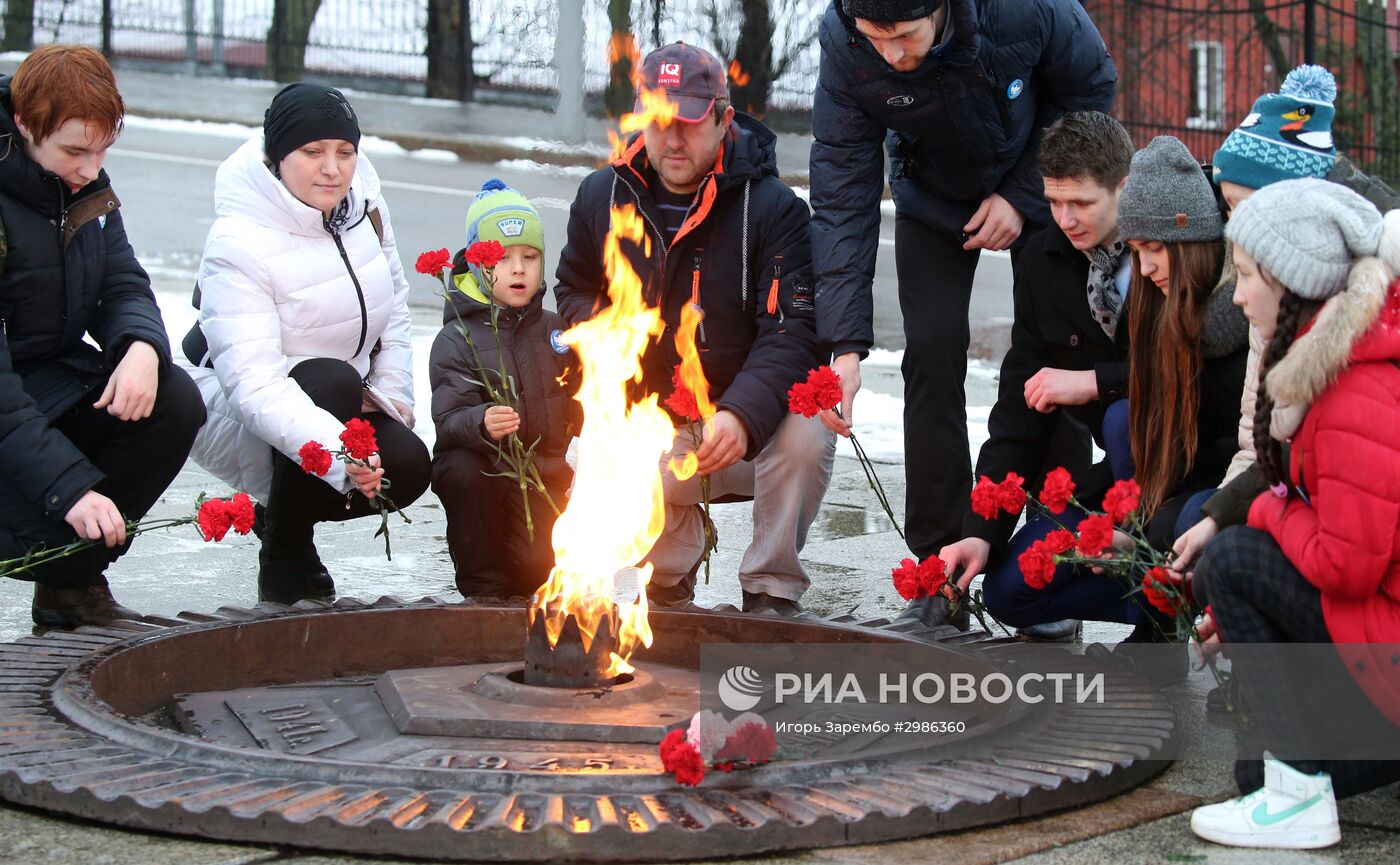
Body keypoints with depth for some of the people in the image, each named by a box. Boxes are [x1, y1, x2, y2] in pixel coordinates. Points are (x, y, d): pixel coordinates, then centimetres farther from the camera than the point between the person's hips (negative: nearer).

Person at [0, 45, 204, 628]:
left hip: (58, 381, 7)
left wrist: (142, 348, -22)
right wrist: (71, 486, -37)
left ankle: (73, 583, -2)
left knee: (176, 403, -17)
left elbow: (122, 286, 4)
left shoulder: (86, 186, -1)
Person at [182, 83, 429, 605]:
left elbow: (393, 304, 12)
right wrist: (337, 451, -51)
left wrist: (392, 393, -2)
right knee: (333, 382, -35)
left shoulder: (361, 202, -6)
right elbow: (254, 385, -37)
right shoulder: (238, 244, -27)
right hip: (233, 410, -6)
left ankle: (277, 511, 10)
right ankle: (283, 563, -17)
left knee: (406, 467, -20)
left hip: (347, 400, 6)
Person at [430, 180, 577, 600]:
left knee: (540, 567, -18)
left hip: (545, 475, 2)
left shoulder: (554, 330, 10)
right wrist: (480, 424, -40)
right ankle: (484, 587, -15)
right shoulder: (458, 339, -6)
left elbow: (576, 406, 20)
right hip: (483, 471, -2)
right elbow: (449, 420, -18)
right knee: (461, 469, -36)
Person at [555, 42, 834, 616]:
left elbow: (792, 332, -19)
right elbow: (574, 289, 24)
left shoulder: (772, 208, -11)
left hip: (754, 423, -2)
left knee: (806, 436, -36)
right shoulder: (602, 197, 4)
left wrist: (742, 414, -36)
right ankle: (671, 575, 6)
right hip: (656, 429, 3)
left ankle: (771, 590, -11)